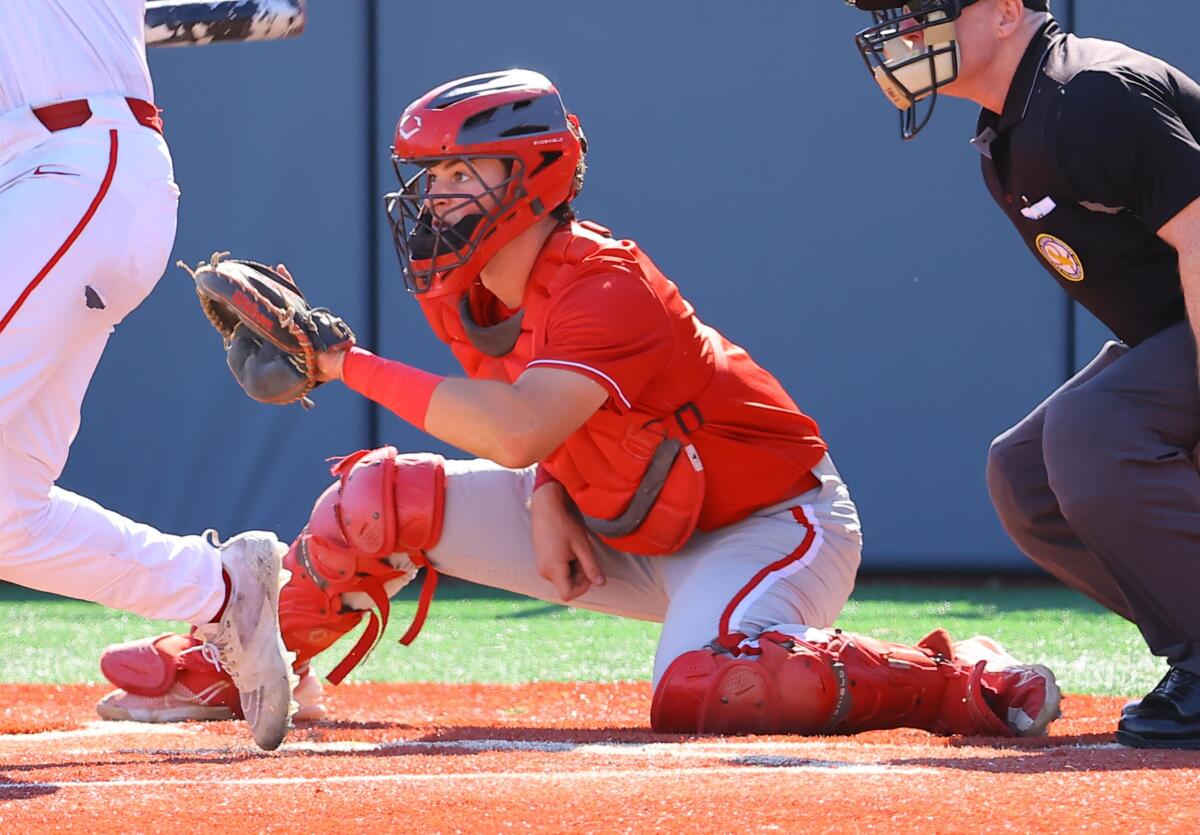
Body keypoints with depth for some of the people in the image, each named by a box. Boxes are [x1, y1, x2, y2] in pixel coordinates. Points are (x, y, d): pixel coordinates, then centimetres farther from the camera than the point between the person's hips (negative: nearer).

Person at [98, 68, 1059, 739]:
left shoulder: (606, 290, -30)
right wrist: (546, 500, -9)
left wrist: (349, 364, -41)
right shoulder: (461, 292, -3)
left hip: (771, 524, -8)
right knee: (381, 498, -3)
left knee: (700, 697, -38)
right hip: (619, 529, 8)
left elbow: (514, 432, -44)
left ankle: (969, 683, -21)